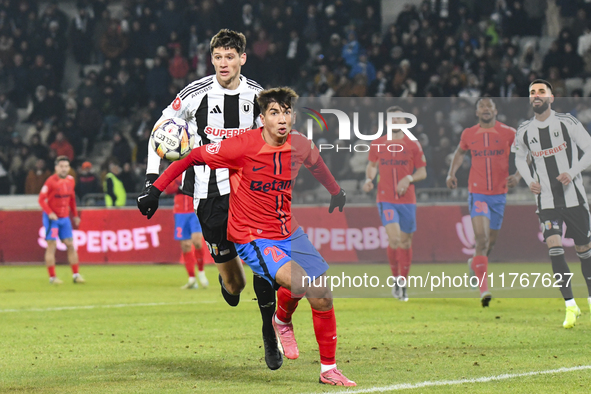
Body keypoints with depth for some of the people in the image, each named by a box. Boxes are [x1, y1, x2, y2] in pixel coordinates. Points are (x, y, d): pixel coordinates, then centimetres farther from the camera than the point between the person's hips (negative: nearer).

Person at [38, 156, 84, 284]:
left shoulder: (70, 180, 5)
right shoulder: (51, 181, -13)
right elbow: (41, 199, -14)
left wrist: (75, 215, 17)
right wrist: (49, 213, -25)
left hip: (65, 218, 6)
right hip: (52, 218, -6)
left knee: (70, 245, 5)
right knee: (51, 246, -5)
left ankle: (76, 275, 10)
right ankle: (52, 277, -2)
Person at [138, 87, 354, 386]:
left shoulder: (301, 146, -3)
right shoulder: (243, 146, -20)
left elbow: (316, 164, 23)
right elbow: (193, 157, -9)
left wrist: (336, 191, 38)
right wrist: (156, 189, -9)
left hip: (289, 233, 6)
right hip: (251, 238, -6)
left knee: (323, 297, 2)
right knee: (299, 282, -29)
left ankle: (328, 369, 22)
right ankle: (283, 320, 7)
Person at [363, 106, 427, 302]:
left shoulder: (413, 145, 3)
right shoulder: (377, 144, 5)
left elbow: (422, 171, 6)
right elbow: (372, 165, 18)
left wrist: (409, 178, -13)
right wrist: (369, 179, -1)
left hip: (407, 200, 1)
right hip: (386, 199, -1)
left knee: (405, 241, 7)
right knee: (394, 238, -18)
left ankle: (403, 283, 22)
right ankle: (396, 279, -2)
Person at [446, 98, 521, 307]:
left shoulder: (509, 133, -2)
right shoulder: (468, 134, 2)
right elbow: (460, 153, 22)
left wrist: (518, 175, -13)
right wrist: (451, 172, 7)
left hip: (499, 194, 2)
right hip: (477, 193, -2)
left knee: (491, 241, 14)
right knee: (481, 238, -18)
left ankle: (475, 263, 48)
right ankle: (484, 289, -20)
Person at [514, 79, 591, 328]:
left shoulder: (567, 123, -6)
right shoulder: (524, 131, 4)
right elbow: (520, 158, 21)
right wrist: (529, 181, 3)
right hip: (546, 201, 2)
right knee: (554, 248, -14)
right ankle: (570, 306, -10)